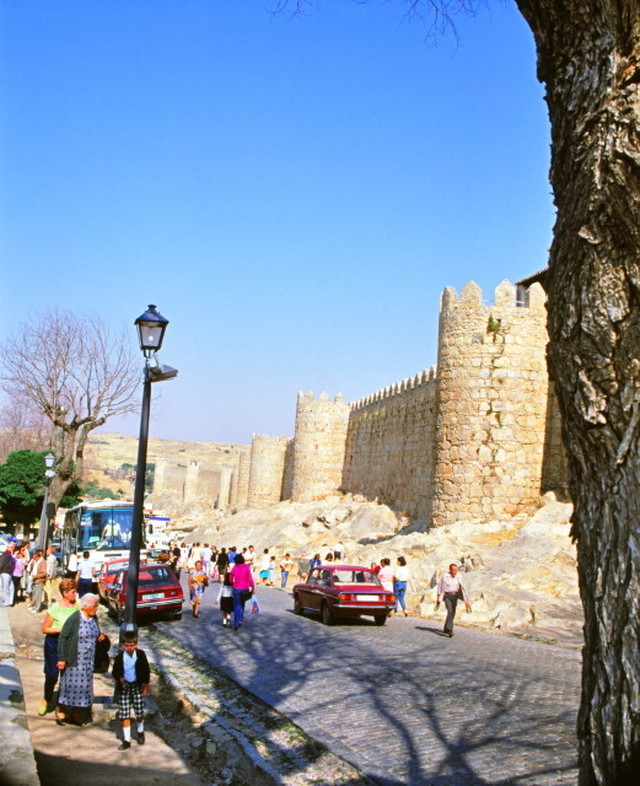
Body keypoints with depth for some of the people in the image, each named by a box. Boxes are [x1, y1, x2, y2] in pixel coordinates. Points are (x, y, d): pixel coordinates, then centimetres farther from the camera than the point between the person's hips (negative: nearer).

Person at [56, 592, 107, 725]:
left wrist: (100, 637, -3)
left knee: (84, 686, 12)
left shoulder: (94, 618, 4)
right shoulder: (74, 618, -16)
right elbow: (62, 638, -14)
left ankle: (80, 716, 23)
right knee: (70, 685, 1)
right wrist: (61, 659, -16)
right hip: (74, 660, -6)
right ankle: (62, 713, 17)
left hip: (88, 661, 7)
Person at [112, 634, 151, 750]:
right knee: (124, 715, 0)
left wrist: (146, 685, -1)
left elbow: (146, 670, 2)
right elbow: (115, 672, 1)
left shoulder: (141, 655, -7)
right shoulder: (119, 657, -9)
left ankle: (140, 732, 36)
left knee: (139, 713, 7)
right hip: (124, 686, 0)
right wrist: (120, 679, -19)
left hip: (138, 685, 0)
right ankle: (126, 740, 11)